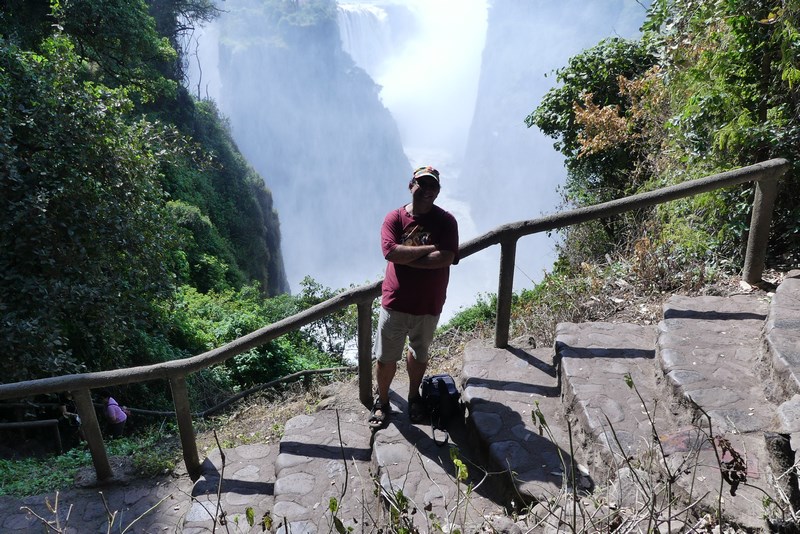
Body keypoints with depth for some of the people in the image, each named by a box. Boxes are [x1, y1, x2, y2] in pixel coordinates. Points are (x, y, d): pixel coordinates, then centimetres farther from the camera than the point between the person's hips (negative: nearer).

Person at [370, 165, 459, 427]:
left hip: (428, 305, 1)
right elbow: (391, 252, -22)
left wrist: (405, 256, -20)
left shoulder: (446, 221, -7)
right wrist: (429, 249, -20)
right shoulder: (394, 218, -5)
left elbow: (446, 258, -21)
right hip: (395, 302, 0)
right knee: (385, 358, 8)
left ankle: (414, 396, 44)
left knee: (419, 354, 20)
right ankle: (382, 401, 31)